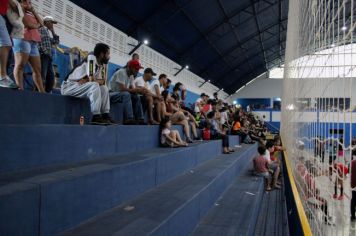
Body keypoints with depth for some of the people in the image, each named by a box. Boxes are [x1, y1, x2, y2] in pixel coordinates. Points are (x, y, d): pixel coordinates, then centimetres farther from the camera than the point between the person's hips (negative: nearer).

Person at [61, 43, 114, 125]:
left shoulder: (101, 65, 8)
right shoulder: (91, 58, -17)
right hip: (68, 86, -9)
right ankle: (96, 116, -29)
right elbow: (91, 79, -26)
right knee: (94, 85, -29)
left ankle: (105, 115, -4)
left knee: (104, 88, 2)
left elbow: (103, 81, 1)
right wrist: (100, 81, -6)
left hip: (79, 87, 9)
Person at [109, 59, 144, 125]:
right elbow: (122, 89, -28)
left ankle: (139, 119, -8)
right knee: (126, 94, -34)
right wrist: (137, 90, -23)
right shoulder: (121, 72, -18)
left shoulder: (131, 76, 8)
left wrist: (139, 90, -17)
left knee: (136, 97, -4)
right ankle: (129, 119, -40)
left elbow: (132, 89, 5)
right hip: (112, 94, -9)